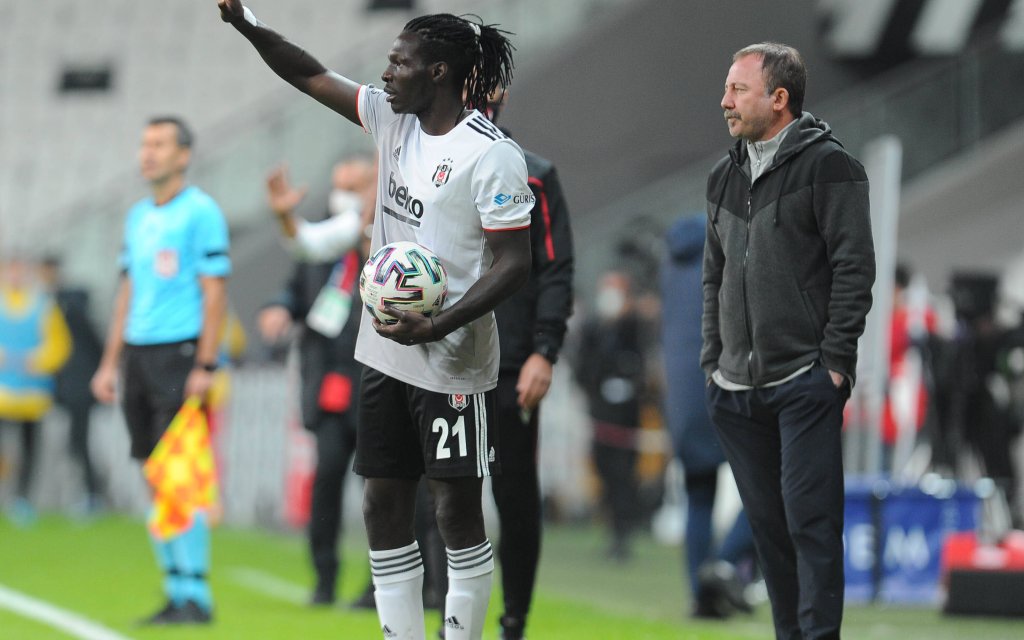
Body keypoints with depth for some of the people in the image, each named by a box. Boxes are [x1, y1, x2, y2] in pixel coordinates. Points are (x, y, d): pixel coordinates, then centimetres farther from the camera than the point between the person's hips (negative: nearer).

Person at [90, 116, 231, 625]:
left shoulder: (201, 212, -6)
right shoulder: (138, 216, 17)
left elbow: (215, 292, -10)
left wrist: (205, 367, -15)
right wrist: (110, 363, 17)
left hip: (179, 354, -7)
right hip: (137, 354, 7)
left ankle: (196, 596, -7)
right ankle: (175, 591, 11)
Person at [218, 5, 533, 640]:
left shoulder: (493, 156, -16)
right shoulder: (394, 119, 6)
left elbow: (515, 264, -16)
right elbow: (313, 76, 12)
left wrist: (437, 327, -24)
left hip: (452, 364, -8)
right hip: (386, 352, 8)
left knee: (458, 512, 0)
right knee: (383, 504, 7)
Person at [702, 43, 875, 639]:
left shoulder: (827, 164, -6)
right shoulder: (725, 176, 16)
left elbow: (855, 268, -9)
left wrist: (835, 361, -13)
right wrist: (713, 360, 14)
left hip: (805, 382, -7)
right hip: (737, 387, 7)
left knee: (810, 519, -9)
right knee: (768, 522, 10)